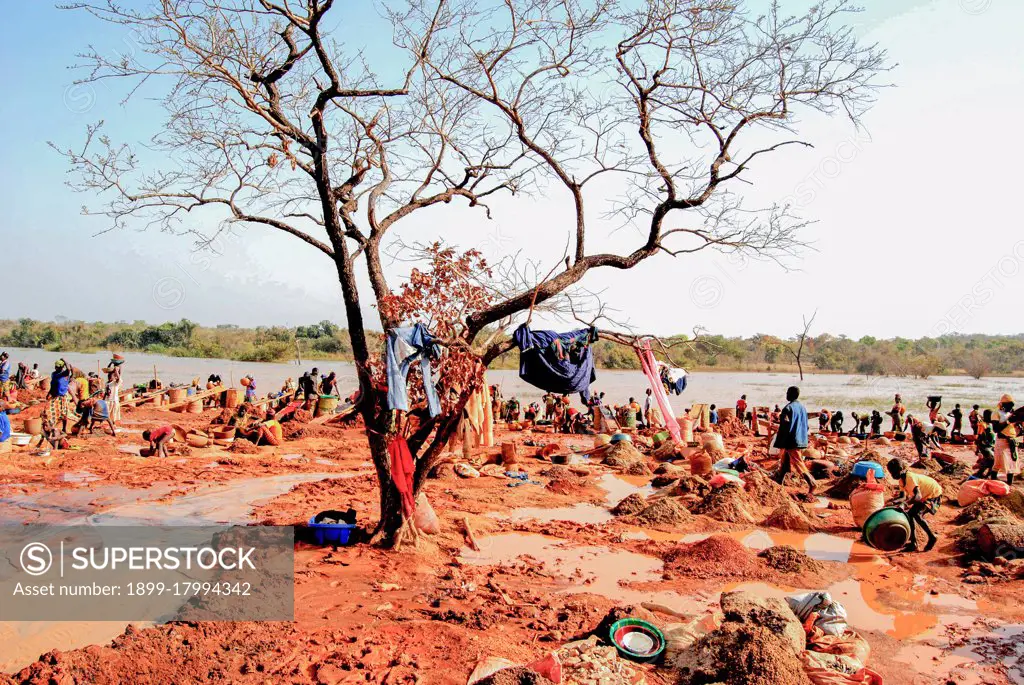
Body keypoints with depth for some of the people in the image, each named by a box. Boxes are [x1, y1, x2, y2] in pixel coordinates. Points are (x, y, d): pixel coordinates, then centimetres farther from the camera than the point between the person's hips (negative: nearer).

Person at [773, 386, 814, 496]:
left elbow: (784, 427, -18)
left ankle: (812, 484, -15)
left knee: (798, 463, -6)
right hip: (802, 440, 8)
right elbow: (805, 425, 17)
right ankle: (778, 481, 26)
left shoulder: (788, 408, -16)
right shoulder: (803, 407, 10)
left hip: (792, 442, -8)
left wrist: (780, 443, -13)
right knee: (785, 462, 17)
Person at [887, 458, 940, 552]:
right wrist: (894, 501, -19)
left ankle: (932, 537, -6)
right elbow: (902, 496, -1)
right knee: (910, 515, 3)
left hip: (934, 493, -10)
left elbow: (918, 496, -42)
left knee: (916, 514, -24)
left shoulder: (910, 477, -31)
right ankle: (913, 544, 9)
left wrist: (907, 503, -54)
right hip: (925, 494, 10)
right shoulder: (902, 479, -3)